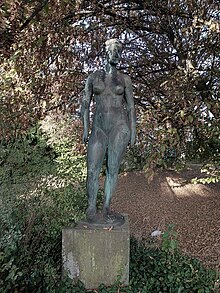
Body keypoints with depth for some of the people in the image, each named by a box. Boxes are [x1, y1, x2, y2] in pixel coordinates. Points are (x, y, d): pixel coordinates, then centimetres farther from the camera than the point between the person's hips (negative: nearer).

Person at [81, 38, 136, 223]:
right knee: (93, 169, -5)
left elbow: (131, 106, 8)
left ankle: (107, 206, 13)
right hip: (99, 127, 1)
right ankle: (92, 207, 10)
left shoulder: (125, 79, 8)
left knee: (113, 169, 1)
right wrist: (85, 128, 2)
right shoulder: (94, 77, 9)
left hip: (119, 126, 0)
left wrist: (133, 131, 2)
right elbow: (86, 103, 9)